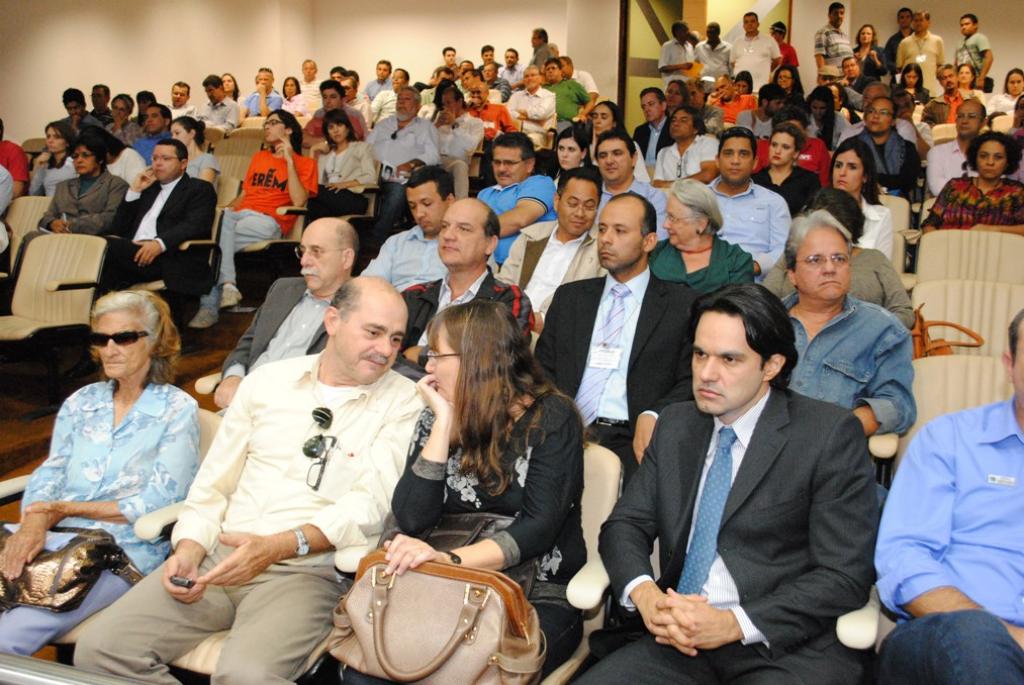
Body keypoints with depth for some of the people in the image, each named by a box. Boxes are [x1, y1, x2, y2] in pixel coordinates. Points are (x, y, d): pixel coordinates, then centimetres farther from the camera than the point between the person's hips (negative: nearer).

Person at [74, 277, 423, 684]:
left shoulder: (403, 403, 0)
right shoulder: (268, 380, 12)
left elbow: (369, 504, -10)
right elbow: (213, 484, 15)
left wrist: (277, 547, -21)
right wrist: (190, 548, -2)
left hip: (306, 570, -4)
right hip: (219, 556, 5)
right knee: (99, 649, -11)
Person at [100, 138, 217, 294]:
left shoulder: (200, 189, 10)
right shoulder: (149, 188, 30)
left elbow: (194, 225, -9)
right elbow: (118, 227, 25)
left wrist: (160, 243, -25)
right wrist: (134, 190, 15)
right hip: (133, 251, 6)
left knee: (107, 245, -30)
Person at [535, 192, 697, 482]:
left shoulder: (683, 304, 8)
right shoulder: (569, 297, 18)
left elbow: (692, 381, 4)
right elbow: (544, 369, 15)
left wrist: (653, 415, -14)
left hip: (633, 441, -2)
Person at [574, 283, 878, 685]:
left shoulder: (830, 434, -4)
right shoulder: (675, 426, 12)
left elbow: (845, 576, -8)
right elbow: (625, 524, 11)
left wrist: (735, 623, -18)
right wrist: (643, 593, -11)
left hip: (791, 648, -3)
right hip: (682, 643, 4)